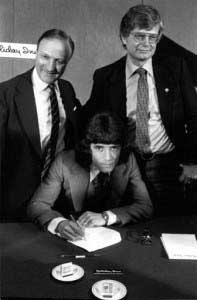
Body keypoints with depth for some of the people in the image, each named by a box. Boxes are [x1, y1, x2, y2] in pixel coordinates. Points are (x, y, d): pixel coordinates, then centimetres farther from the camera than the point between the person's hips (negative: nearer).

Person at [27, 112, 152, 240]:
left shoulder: (128, 161, -10)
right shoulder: (65, 162, -15)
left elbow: (145, 207, -10)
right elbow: (36, 205, -13)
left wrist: (105, 217, -24)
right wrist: (59, 224, -34)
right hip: (75, 237, 0)